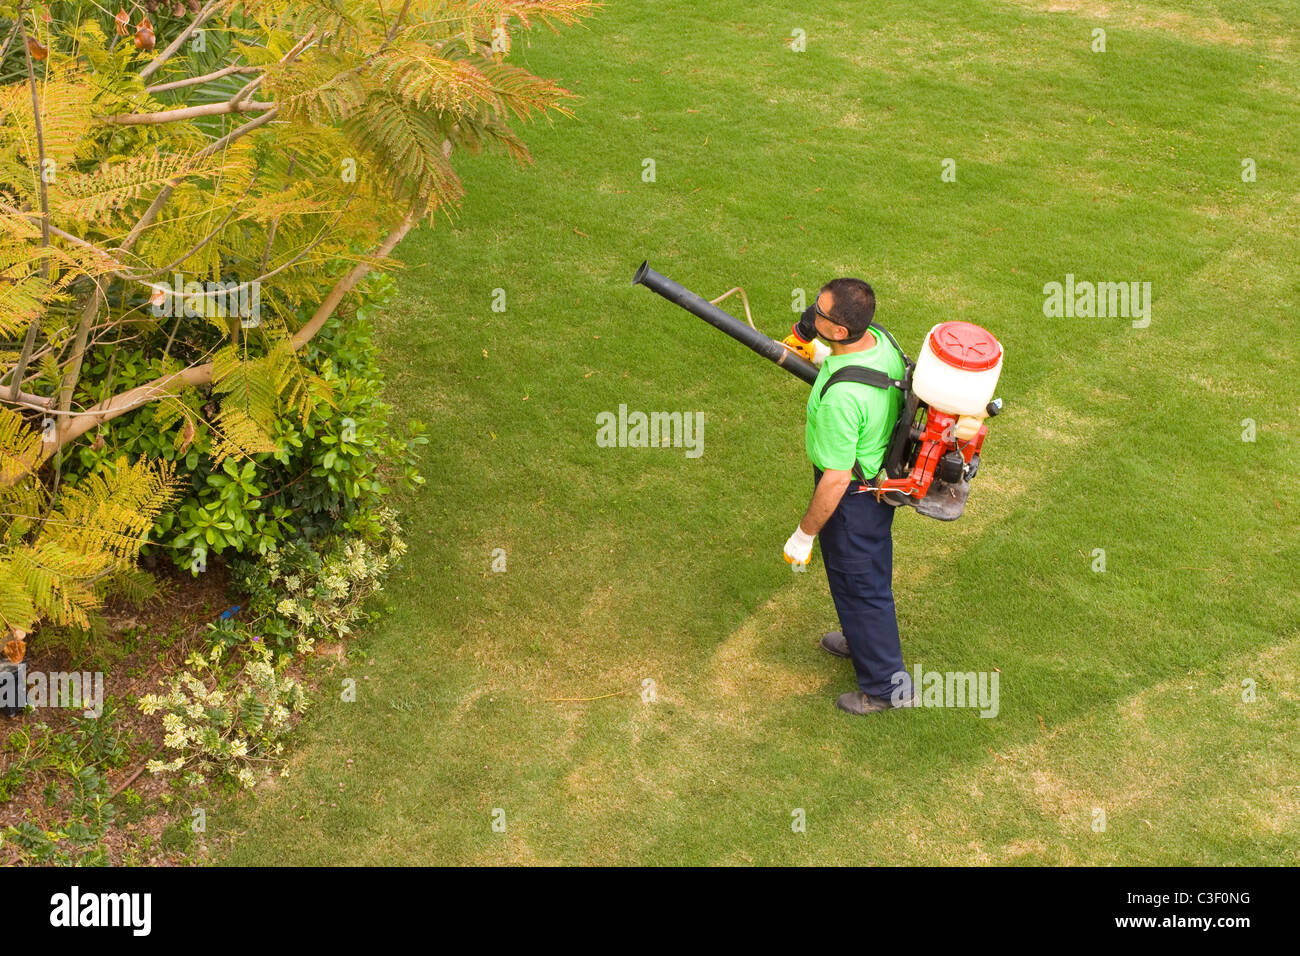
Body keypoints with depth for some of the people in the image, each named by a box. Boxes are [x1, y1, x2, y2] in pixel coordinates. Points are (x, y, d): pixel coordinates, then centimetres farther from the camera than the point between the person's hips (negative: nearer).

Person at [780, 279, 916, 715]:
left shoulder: (840, 397, -39)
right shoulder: (880, 340, -13)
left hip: (854, 495, -9)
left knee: (858, 581, 12)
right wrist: (819, 353, 12)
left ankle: (886, 684, 29)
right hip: (884, 478, 9)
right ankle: (864, 639, 54)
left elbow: (836, 480, -30)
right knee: (871, 569, 29)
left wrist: (804, 534, -17)